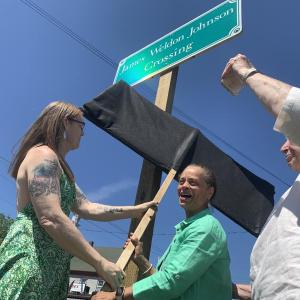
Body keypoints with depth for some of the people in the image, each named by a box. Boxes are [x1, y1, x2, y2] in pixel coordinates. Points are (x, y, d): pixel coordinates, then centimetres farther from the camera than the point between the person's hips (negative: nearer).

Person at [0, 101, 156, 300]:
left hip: (50, 268, 10)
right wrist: (101, 263, -21)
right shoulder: (43, 155, -10)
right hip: (29, 262, -10)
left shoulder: (58, 166, 22)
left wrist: (136, 210, 17)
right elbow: (51, 219, -23)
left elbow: (87, 208, 18)